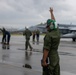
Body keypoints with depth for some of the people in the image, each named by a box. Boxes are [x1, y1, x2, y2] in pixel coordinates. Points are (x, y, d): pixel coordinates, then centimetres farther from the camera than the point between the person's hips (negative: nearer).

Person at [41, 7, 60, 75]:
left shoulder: (49, 35, -18)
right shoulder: (57, 31, 3)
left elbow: (46, 49, -21)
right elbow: (53, 21, 20)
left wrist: (44, 61, -20)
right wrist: (51, 12, 34)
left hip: (49, 58, -7)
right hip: (56, 57, 8)